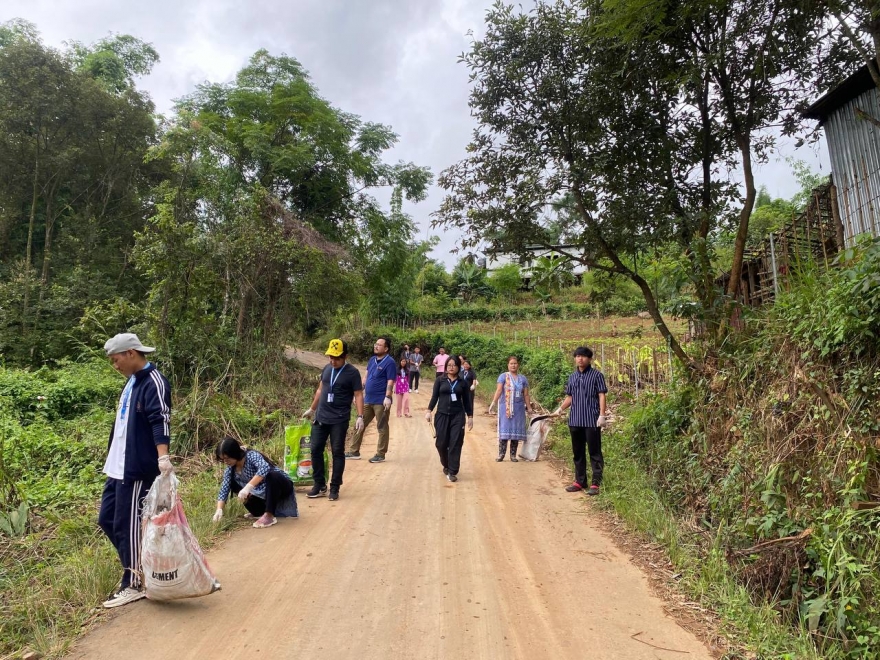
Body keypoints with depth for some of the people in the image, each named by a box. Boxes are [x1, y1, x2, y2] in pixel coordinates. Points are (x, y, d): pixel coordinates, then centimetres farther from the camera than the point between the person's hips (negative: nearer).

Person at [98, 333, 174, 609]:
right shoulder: (132, 382, 15)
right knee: (107, 519, 15)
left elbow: (161, 421, -27)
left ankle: (133, 584, 13)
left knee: (128, 525, -1)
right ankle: (136, 567, 29)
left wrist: (163, 456, -39)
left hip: (138, 468, -10)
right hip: (118, 467, 10)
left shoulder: (154, 382, -15)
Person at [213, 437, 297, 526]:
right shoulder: (230, 469, -5)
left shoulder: (251, 455, -25)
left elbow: (265, 468, -45)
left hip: (282, 485, -7)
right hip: (262, 493, 7)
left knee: (273, 475, -37)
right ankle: (261, 512, 7)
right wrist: (219, 510, -22)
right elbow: (224, 490, -7)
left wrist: (248, 487, -49)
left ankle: (269, 516, -31)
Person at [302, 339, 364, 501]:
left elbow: (358, 395, -10)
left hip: (339, 420, -6)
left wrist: (360, 417, -19)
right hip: (320, 418, 6)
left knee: (337, 453, 1)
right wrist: (311, 409, 24)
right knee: (316, 450, 7)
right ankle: (320, 486, 20)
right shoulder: (327, 369, 8)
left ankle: (334, 488, 12)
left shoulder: (352, 372, -9)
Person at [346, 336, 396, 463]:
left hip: (381, 401, -8)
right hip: (368, 400, 8)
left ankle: (380, 454, 12)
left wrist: (387, 397, -25)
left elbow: (390, 381, -18)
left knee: (382, 428, 3)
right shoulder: (372, 359, 11)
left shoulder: (389, 362, -13)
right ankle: (354, 451, 22)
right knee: (359, 425, 12)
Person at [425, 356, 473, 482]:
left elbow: (466, 400, 10)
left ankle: (452, 472, 1)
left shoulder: (462, 383, 6)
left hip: (458, 416, 0)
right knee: (441, 443, 2)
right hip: (442, 415, 0)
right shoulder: (440, 381, 4)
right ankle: (446, 465, 27)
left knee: (455, 444, -5)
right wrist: (429, 411, -8)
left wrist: (470, 416, 7)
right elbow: (434, 397, 3)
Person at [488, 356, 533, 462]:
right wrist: (493, 403, -24)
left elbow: (526, 395, 9)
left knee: (516, 430, 4)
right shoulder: (503, 376, -1)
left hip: (519, 408, 3)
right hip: (505, 408, -3)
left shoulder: (523, 378, 8)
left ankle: (513, 455, 12)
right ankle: (501, 454, 1)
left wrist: (529, 408, 6)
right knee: (504, 429, -4)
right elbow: (499, 390, -13)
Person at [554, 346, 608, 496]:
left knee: (594, 452, 0)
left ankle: (596, 483, 5)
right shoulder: (572, 377, 13)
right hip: (575, 420, 6)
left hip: (592, 420, -6)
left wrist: (602, 415, -14)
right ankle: (579, 481, 22)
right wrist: (560, 409, 5)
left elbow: (601, 395, -6)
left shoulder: (596, 375, -2)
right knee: (578, 452, 13)